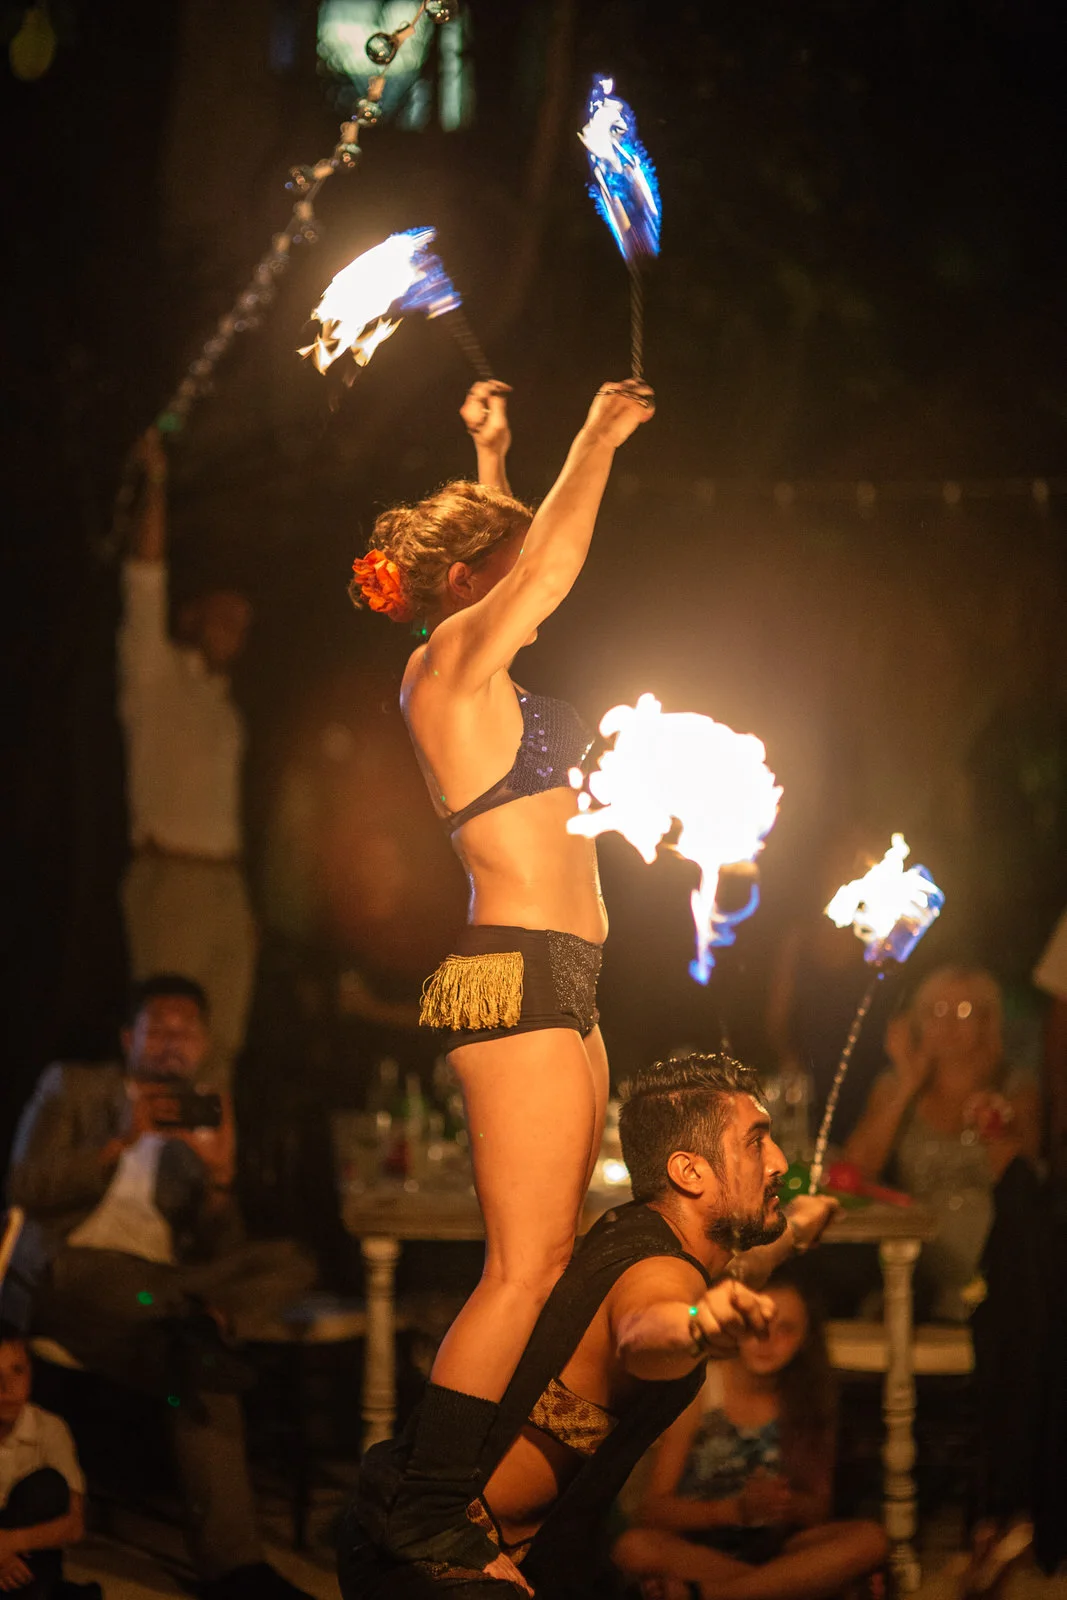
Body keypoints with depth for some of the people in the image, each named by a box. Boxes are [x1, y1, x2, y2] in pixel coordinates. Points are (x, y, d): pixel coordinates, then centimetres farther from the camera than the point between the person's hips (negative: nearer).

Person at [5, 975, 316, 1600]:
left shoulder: (202, 1130, 18)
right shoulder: (71, 1089, 11)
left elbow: (218, 1256, 8)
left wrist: (220, 1180, -12)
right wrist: (121, 1141, -13)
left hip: (161, 1286, 5)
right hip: (73, 1273, -5)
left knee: (290, 1262, -20)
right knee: (205, 1370, -34)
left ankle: (202, 1319, -42)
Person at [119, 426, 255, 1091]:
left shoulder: (224, 708, 23)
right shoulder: (158, 674, 4)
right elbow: (145, 581, -7)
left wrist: (244, 902, 15)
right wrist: (157, 486, -13)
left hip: (226, 882, 7)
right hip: (171, 879, -7)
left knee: (220, 1045, 1)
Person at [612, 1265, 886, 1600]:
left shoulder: (807, 1397, 3)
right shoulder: (699, 1387, -5)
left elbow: (820, 1510, 3)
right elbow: (654, 1509, -9)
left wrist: (790, 1506, -21)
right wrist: (738, 1508, -23)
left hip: (773, 1546, 3)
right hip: (695, 1544, -3)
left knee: (870, 1540, -25)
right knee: (634, 1547, -35)